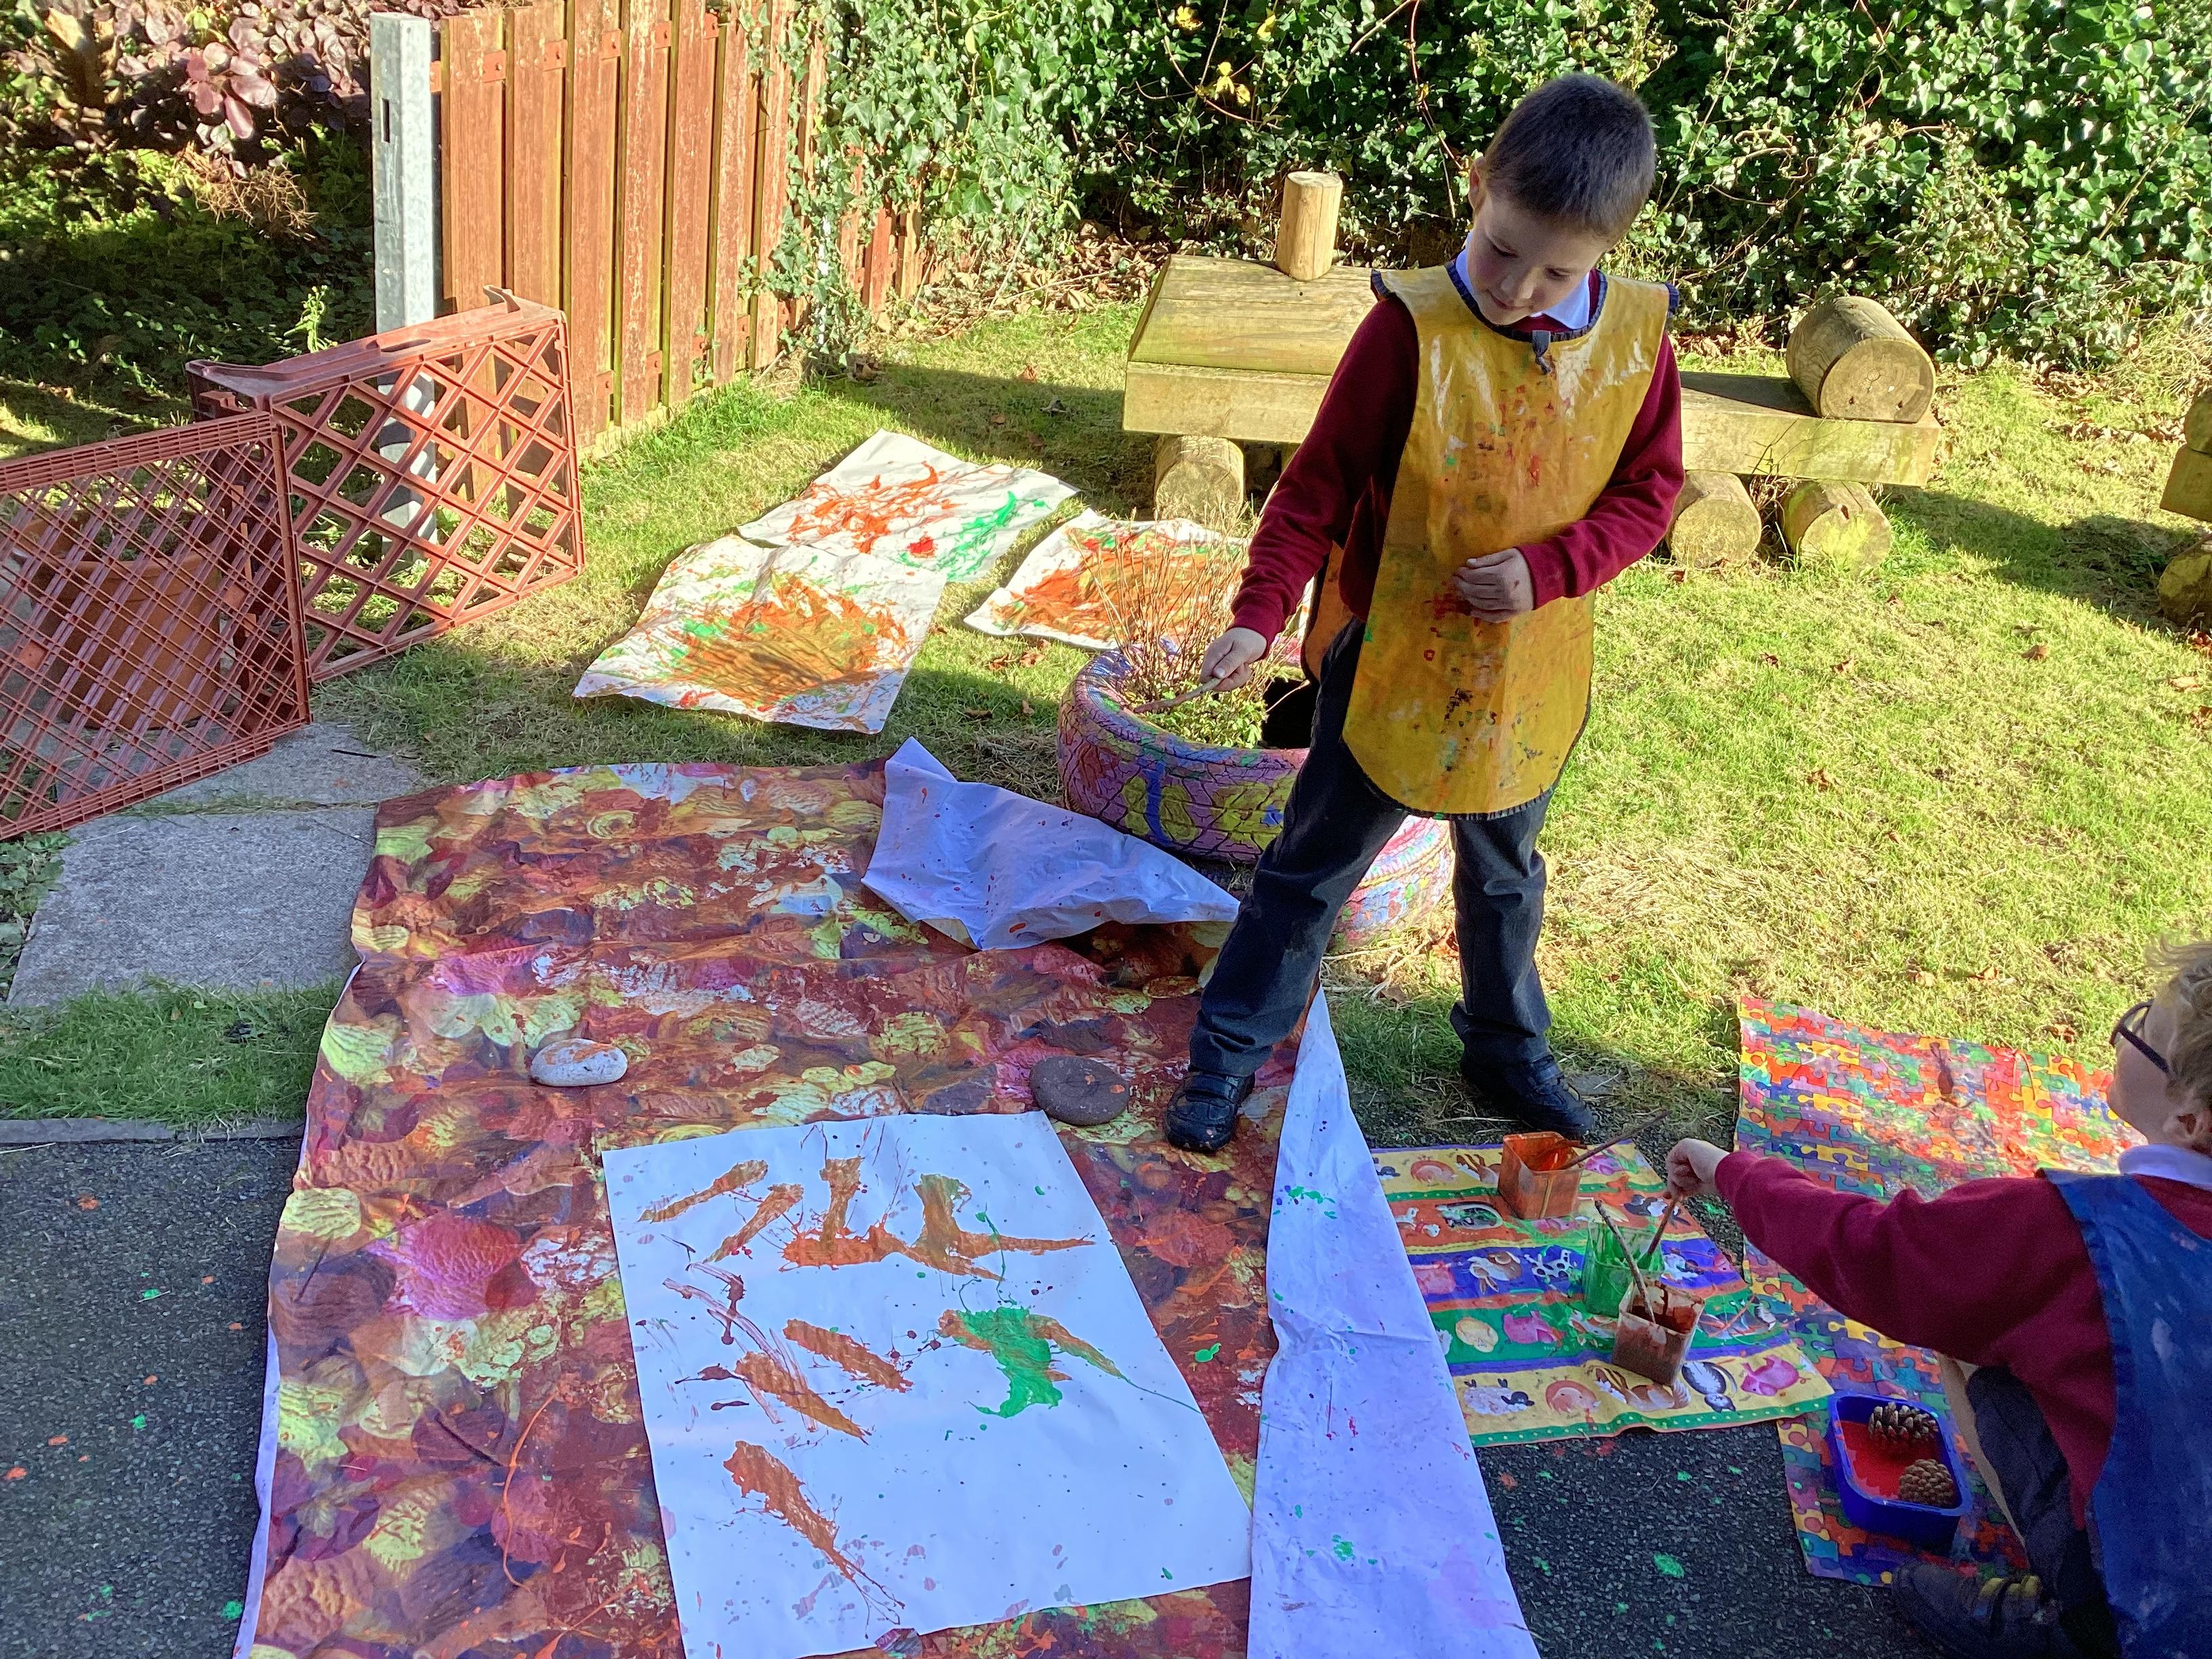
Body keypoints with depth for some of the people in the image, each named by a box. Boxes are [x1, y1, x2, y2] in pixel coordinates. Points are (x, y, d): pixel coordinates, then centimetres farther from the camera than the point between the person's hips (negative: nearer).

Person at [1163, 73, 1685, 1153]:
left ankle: (1506, 1047, 45)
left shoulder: (1635, 338, -8)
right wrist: (1260, 611, -23)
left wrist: (1549, 568, -16)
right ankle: (1228, 1054, 25)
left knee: (1504, 870, 23)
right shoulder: (1413, 327, -19)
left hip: (1531, 668, 4)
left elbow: (1648, 494, 0)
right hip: (1390, 657, -3)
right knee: (1316, 863, 9)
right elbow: (1320, 484, -14)